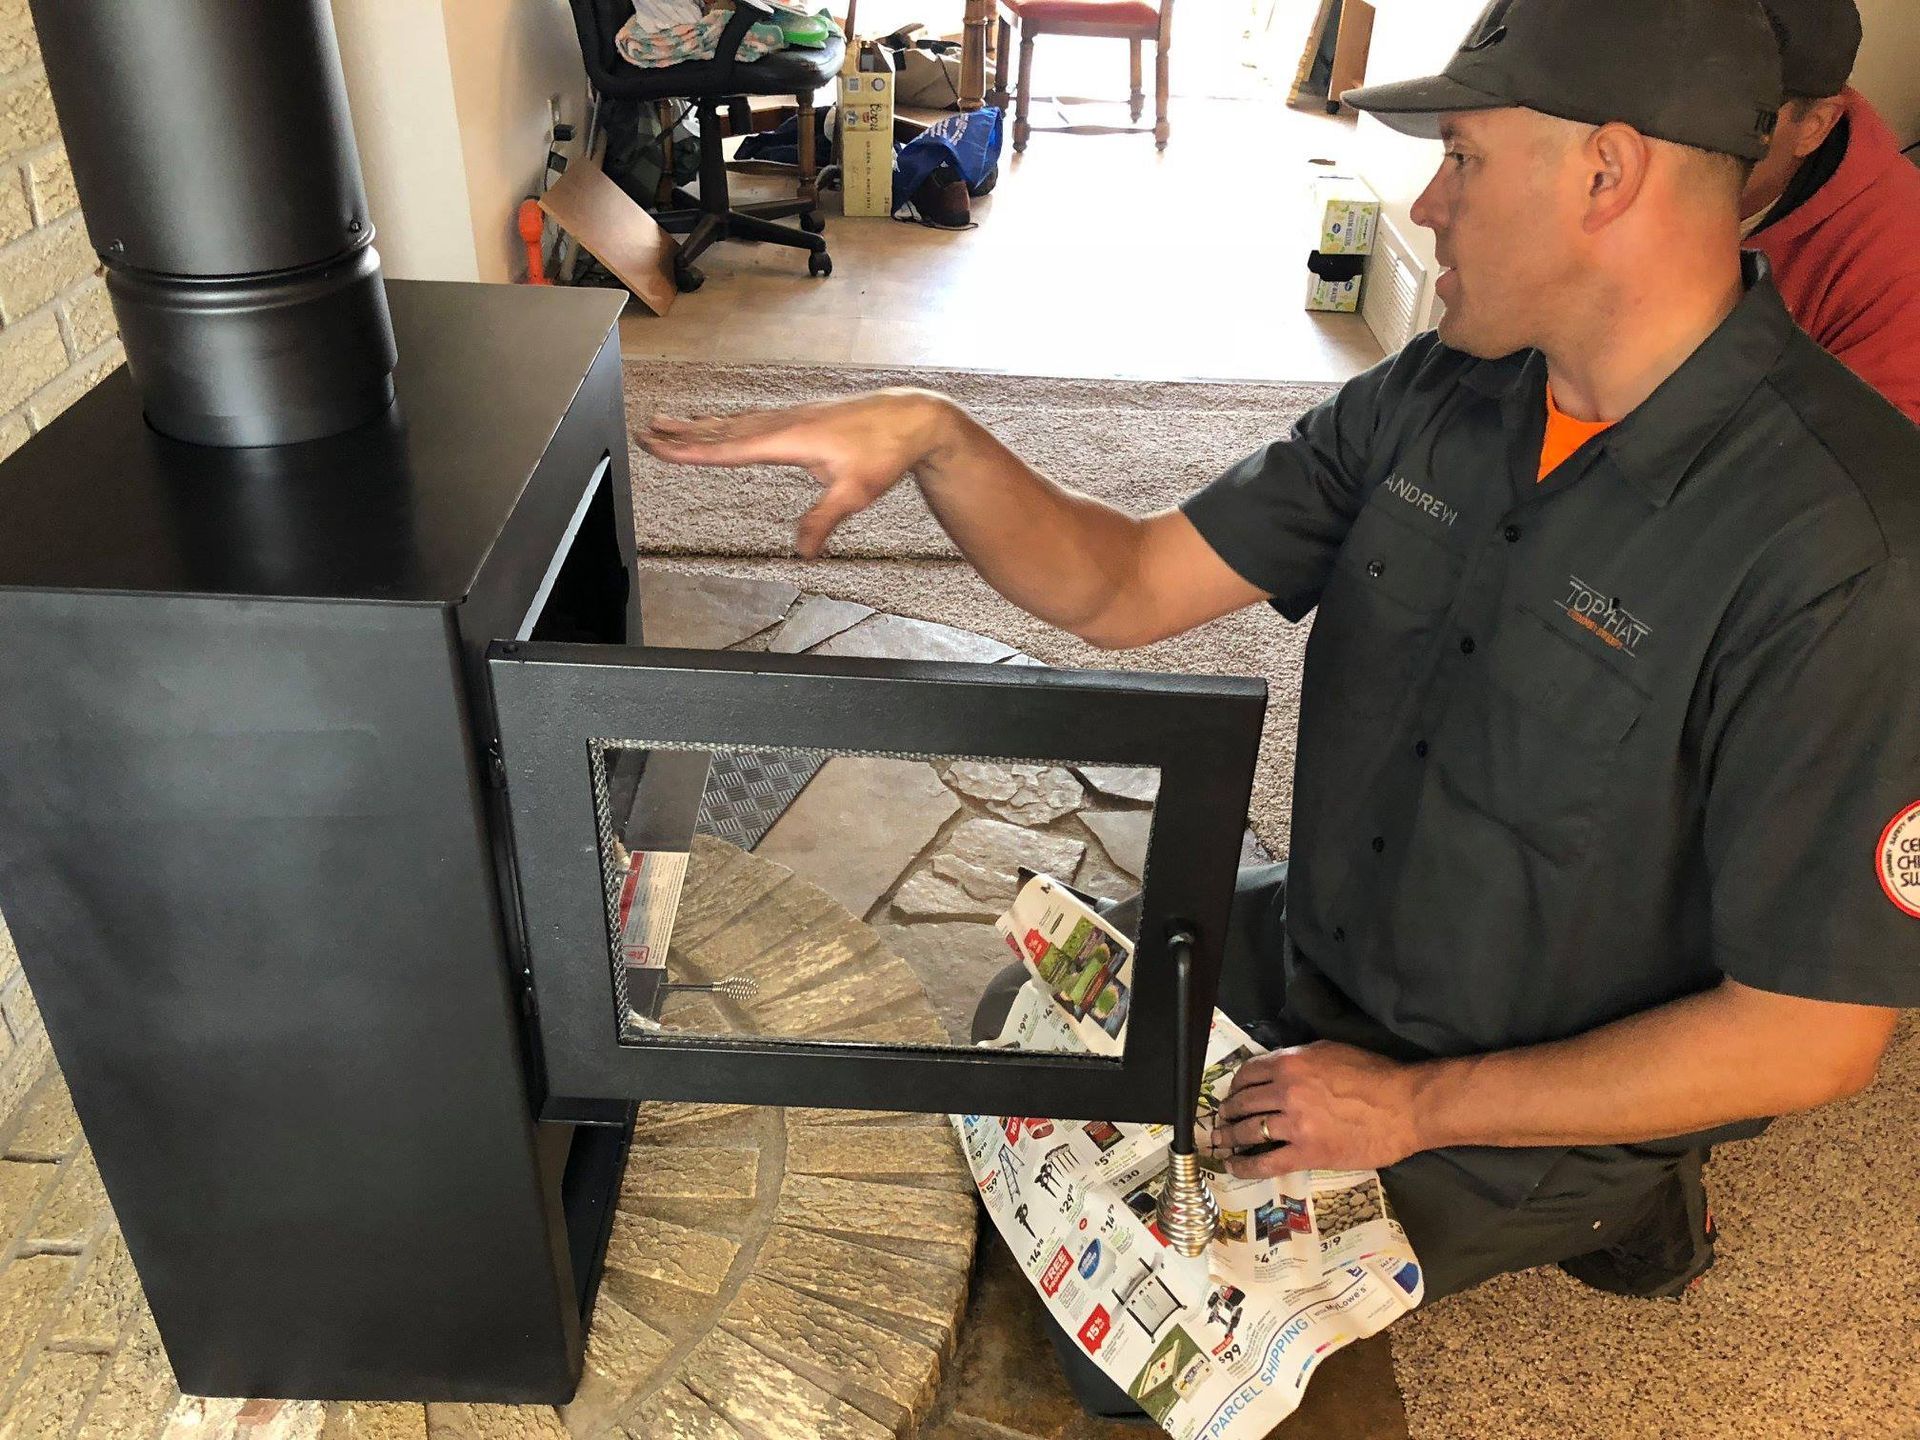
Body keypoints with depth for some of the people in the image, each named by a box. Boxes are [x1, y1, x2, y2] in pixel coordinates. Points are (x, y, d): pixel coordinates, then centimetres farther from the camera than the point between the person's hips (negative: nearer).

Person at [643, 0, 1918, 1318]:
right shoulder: (1438, 396, -7)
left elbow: (1813, 1039, -24)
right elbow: (1124, 588, -6)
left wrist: (1414, 1106, -19)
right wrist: (935, 438, -24)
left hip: (1543, 1101, -6)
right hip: (1320, 950, 7)